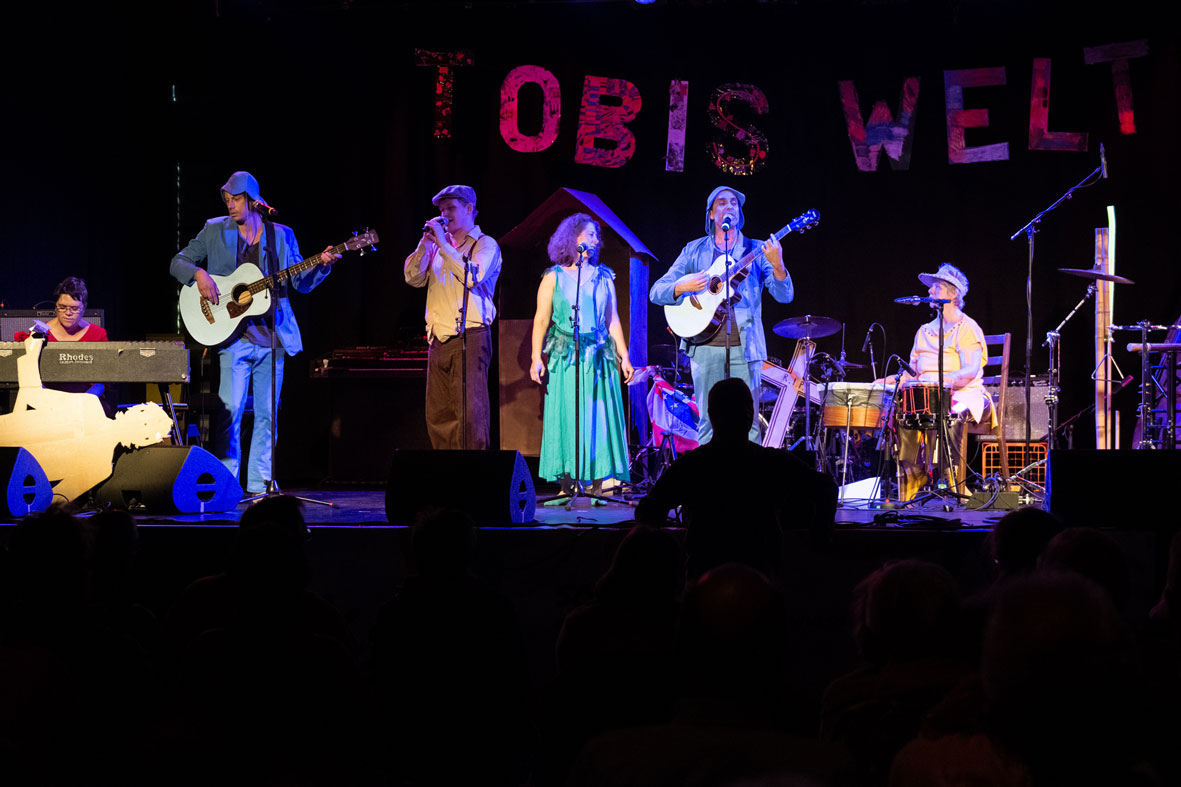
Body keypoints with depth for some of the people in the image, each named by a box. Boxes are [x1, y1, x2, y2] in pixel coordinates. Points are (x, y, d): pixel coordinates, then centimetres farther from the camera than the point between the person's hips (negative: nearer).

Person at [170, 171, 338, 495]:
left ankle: (259, 485, 12)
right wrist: (198, 274, -11)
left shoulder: (281, 235, 9)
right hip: (234, 334, -2)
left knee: (267, 413, 4)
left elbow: (301, 282, 9)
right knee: (230, 410, -9)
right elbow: (178, 262, 9)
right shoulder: (214, 231, 7)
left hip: (272, 334, 2)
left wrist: (322, 264, -9)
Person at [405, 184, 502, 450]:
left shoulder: (485, 244, 4)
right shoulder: (438, 246, 21)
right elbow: (413, 277, 11)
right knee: (438, 415, 4)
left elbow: (472, 276, -14)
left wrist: (443, 244, -10)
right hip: (438, 338, 6)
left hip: (469, 336, -6)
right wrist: (426, 242, 4)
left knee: (470, 413, -12)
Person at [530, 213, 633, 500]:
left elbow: (613, 319, 14)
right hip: (564, 356, -3)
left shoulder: (603, 277, 14)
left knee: (599, 416, -3)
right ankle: (567, 484, -3)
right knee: (565, 416, -5)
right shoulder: (554, 277, 5)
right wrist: (536, 357, -8)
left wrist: (623, 356, 7)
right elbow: (541, 319, 1)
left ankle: (600, 482, -3)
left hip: (599, 357, 3)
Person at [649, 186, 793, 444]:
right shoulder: (694, 251, 11)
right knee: (708, 423, 1)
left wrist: (777, 266, -21)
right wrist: (683, 287, -14)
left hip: (744, 347, -1)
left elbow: (785, 295, -2)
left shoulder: (756, 251, 9)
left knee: (748, 422, -4)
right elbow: (657, 292, 7)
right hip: (705, 347, 1)